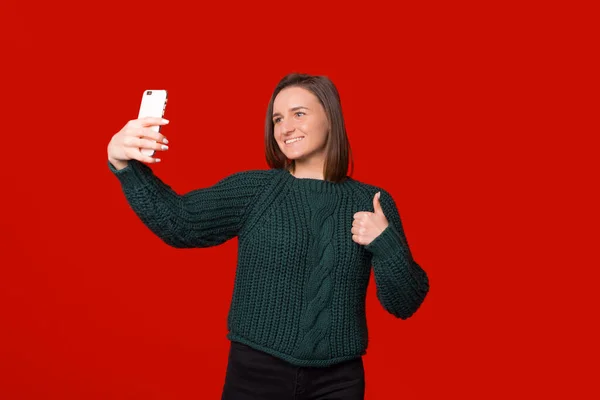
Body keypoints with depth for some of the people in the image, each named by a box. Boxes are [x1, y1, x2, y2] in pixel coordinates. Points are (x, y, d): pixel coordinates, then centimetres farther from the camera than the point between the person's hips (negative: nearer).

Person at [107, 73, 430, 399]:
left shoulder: (372, 202, 1)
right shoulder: (253, 189, 0)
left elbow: (405, 305, 1)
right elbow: (177, 221, -15)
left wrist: (385, 243, -15)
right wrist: (124, 165, -29)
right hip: (256, 373, 0)